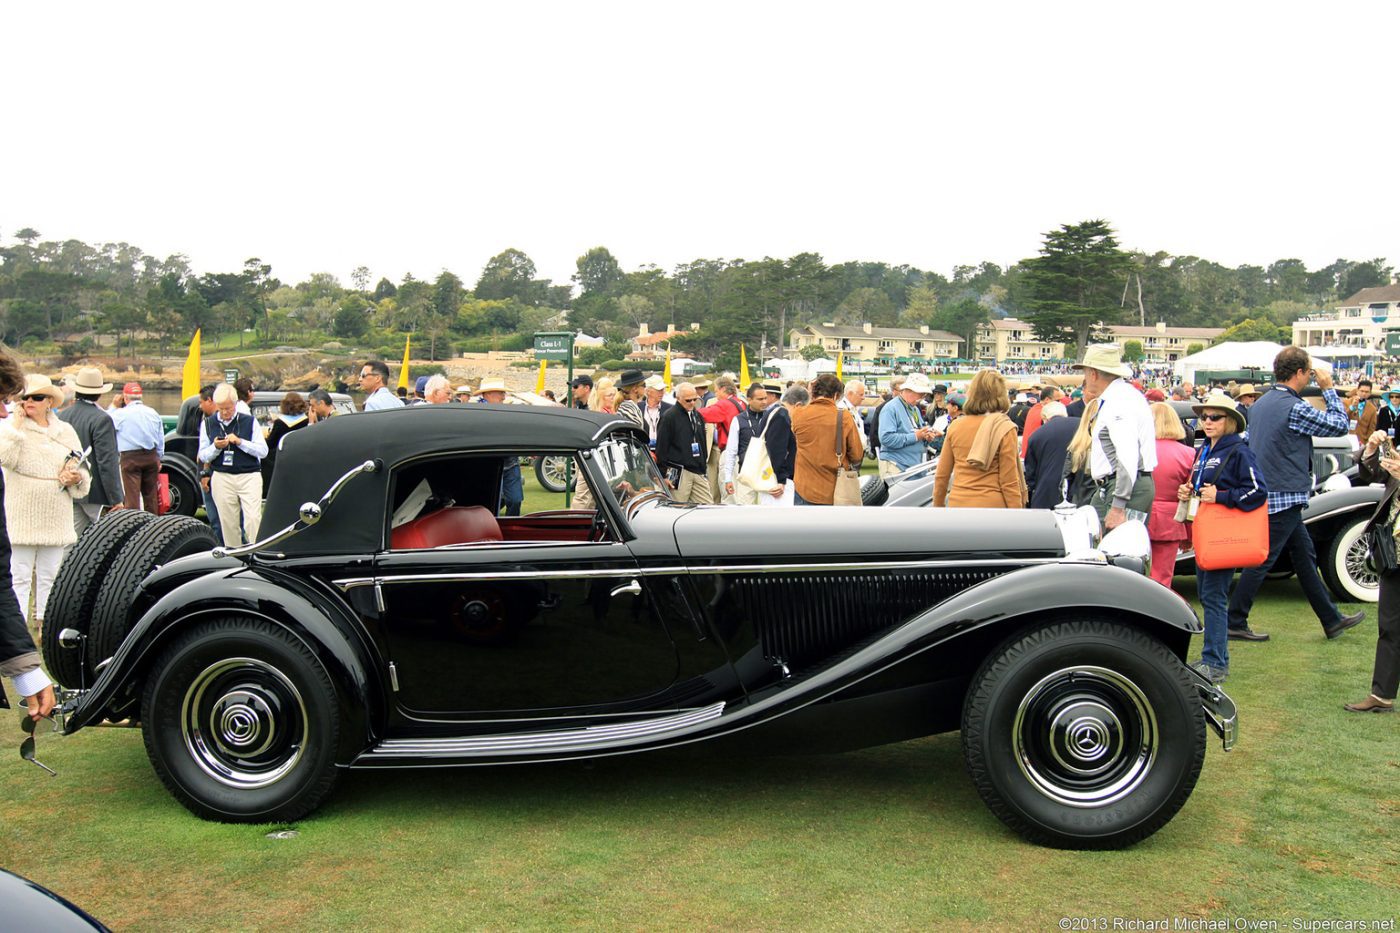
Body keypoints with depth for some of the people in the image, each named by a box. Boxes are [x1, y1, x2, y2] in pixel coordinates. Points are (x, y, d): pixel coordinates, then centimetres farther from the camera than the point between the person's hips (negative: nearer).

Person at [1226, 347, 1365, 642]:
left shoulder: (1261, 403, 9)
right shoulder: (1295, 408, -18)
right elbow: (1341, 425, -8)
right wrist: (1328, 389, 0)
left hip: (1267, 493, 10)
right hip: (1284, 498, -9)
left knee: (1305, 555, 16)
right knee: (1263, 560, -3)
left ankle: (1332, 620, 25)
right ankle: (1235, 623, 2)